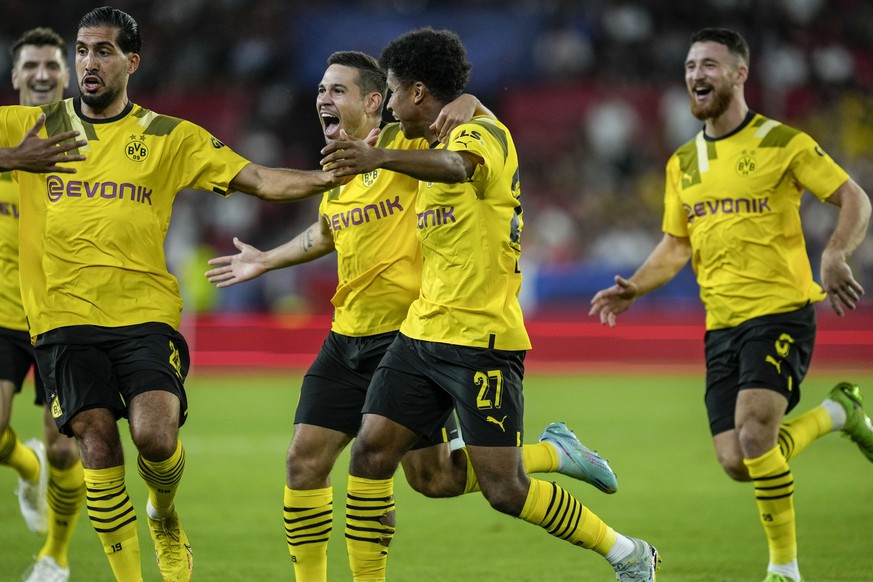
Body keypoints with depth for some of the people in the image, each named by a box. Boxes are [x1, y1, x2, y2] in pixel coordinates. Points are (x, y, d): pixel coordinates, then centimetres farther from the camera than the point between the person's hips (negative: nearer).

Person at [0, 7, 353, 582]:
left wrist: (326, 178, -13)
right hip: (65, 317, 1)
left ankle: (165, 518, 15)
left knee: (155, 435, -18)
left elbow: (257, 179, 4)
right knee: (98, 444, -8)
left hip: (145, 313, -1)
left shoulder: (171, 138, 8)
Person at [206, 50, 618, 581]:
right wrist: (267, 260, 37)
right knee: (304, 460, -1)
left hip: (410, 337, -7)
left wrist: (466, 104, -25)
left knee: (432, 477, -4)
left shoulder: (406, 144, -9)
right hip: (347, 339, 7)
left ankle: (552, 452, 17)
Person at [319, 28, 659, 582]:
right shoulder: (438, 146, 17)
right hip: (423, 332, 9)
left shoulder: (481, 131, -12)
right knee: (370, 452, -5)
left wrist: (381, 157, -54)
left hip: (482, 340, -9)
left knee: (505, 489, -8)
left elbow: (455, 167, -35)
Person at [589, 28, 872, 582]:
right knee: (737, 464, -3)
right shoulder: (683, 162, 13)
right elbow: (676, 246, 20)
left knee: (754, 438, -24)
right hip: (721, 326, 6)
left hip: (780, 312, -6)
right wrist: (633, 289, 3)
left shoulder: (782, 143, -4)